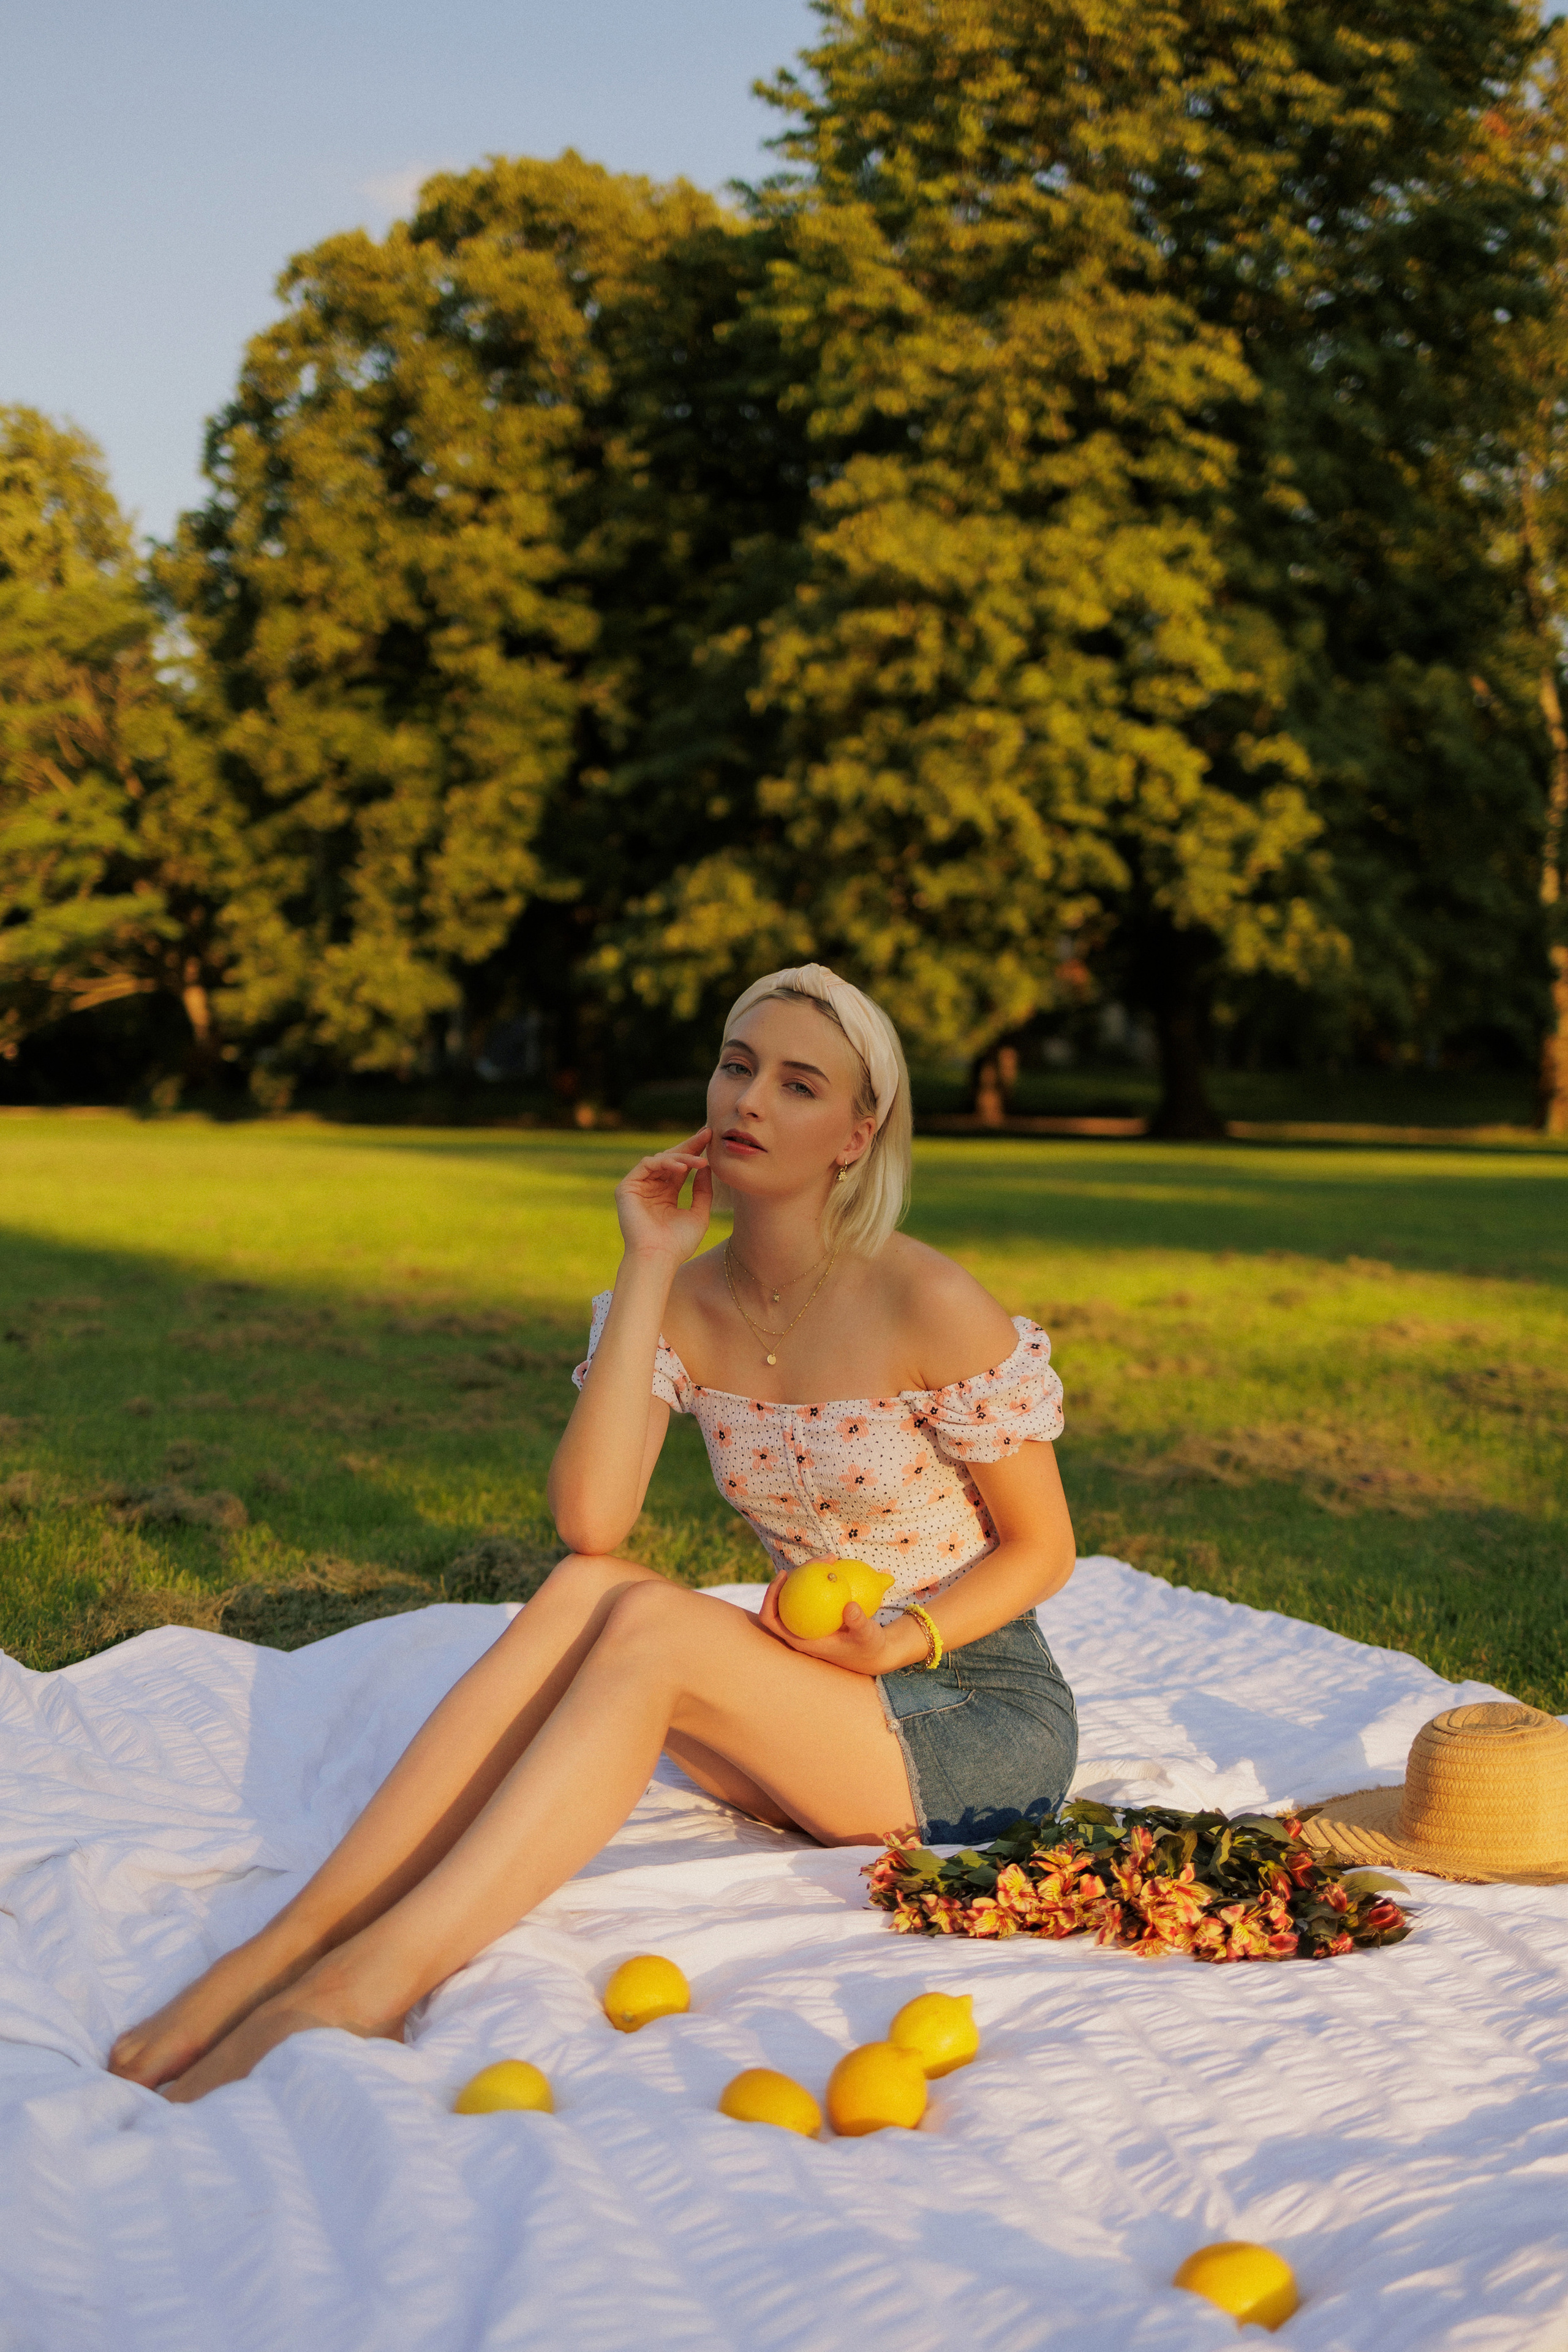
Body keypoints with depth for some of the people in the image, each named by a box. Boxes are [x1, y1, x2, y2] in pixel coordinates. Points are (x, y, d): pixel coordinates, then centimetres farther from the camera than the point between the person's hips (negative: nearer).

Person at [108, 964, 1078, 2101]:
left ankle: (367, 1981, -39)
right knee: (584, 1590, -24)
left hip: (990, 1718, -5)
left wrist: (900, 1641, -23)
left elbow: (1044, 1549, -5)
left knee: (648, 1627, -30)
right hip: (818, 1710, 5)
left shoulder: (929, 1305, -15)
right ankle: (292, 1939, -31)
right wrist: (648, 1269, -18)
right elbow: (591, 1521, -18)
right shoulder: (684, 1304, -1)